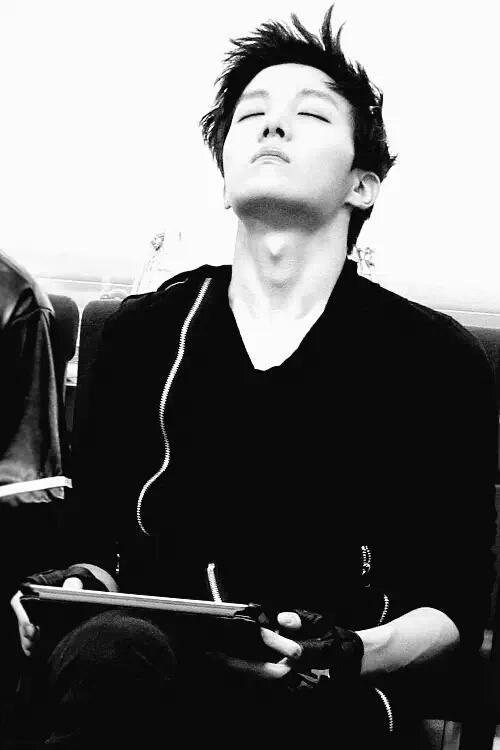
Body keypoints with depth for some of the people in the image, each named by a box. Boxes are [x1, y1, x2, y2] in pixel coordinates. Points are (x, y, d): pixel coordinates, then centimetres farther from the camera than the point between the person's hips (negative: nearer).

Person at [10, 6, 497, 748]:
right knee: (110, 642, -37)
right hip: (156, 652, 2)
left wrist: (357, 654, -16)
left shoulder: (438, 360, 4)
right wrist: (82, 583, -7)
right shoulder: (146, 330, 12)